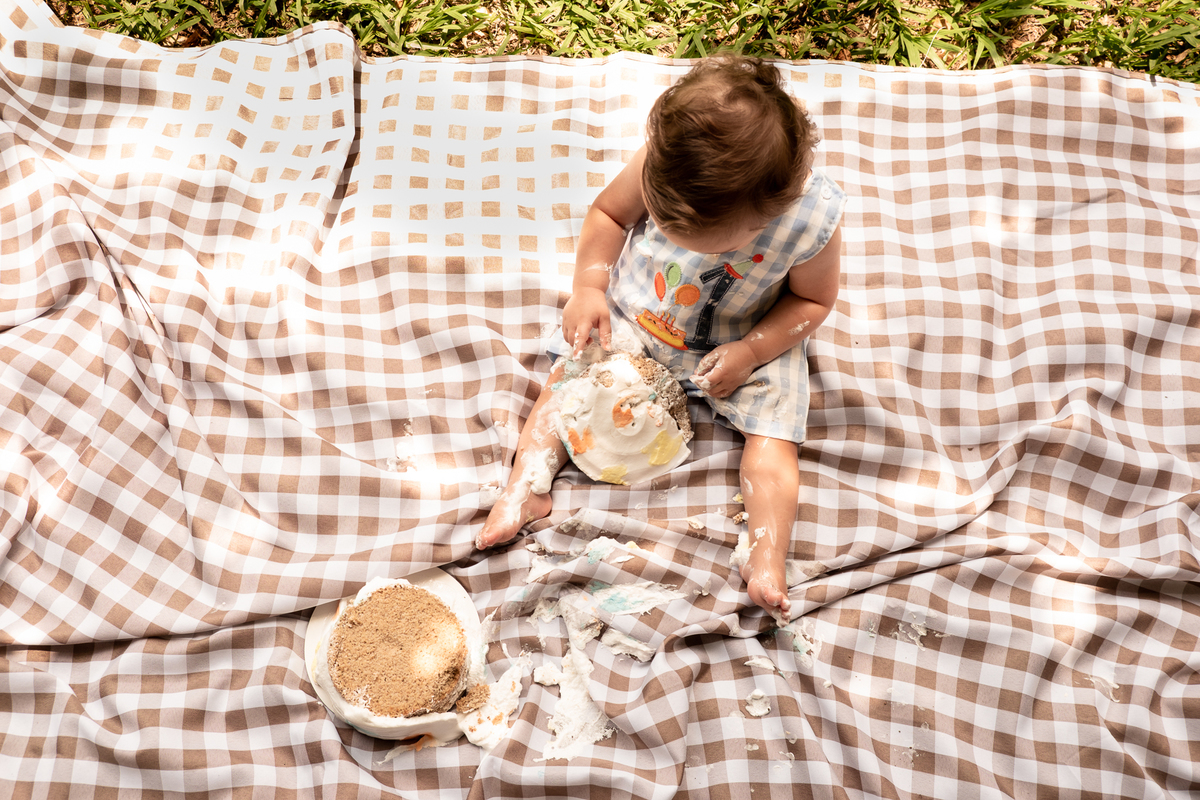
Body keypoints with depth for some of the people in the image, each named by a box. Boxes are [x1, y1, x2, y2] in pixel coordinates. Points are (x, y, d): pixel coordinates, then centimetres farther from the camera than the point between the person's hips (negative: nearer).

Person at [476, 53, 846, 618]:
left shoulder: (814, 216, -30)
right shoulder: (660, 165, -28)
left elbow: (812, 298, -11)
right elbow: (608, 211, -7)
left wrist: (749, 351, -23)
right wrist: (589, 287, -19)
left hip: (747, 342, -1)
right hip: (633, 311, 2)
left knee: (772, 433, -13)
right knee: (573, 371, -8)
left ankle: (766, 559, -10)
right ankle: (526, 485, -4)